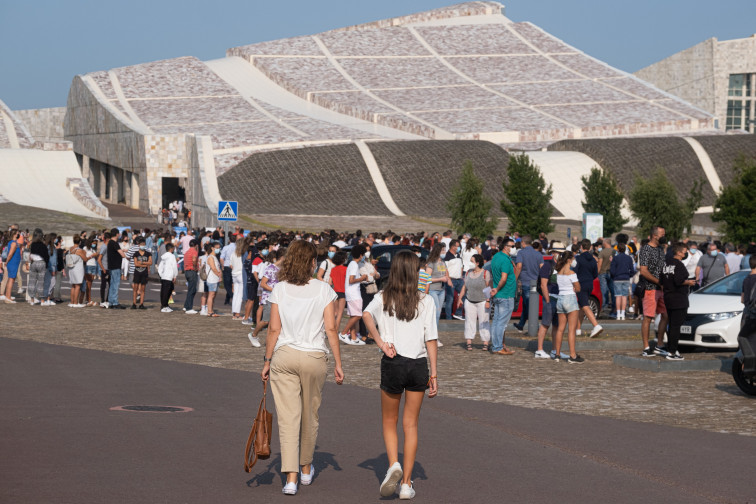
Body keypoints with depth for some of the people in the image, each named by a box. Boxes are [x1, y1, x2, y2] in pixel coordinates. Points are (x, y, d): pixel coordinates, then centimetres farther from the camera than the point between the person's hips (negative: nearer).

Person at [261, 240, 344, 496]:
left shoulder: (279, 289, -2)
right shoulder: (323, 289, -3)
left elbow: (274, 329, -2)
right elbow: (330, 328, -4)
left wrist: (267, 361, 7)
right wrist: (338, 363, 2)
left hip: (284, 357, 0)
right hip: (315, 358, 0)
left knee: (288, 418, -1)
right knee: (310, 416, 17)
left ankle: (291, 477, -9)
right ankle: (306, 469, 33)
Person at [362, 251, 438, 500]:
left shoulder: (383, 298, 1)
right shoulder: (426, 302, 0)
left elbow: (367, 315, -20)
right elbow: (431, 340, -3)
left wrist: (382, 344, -19)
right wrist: (434, 373, 1)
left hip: (393, 364, 0)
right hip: (419, 365, 0)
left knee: (389, 422, 16)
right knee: (411, 425, 8)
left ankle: (393, 464, -10)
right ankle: (406, 484, 7)